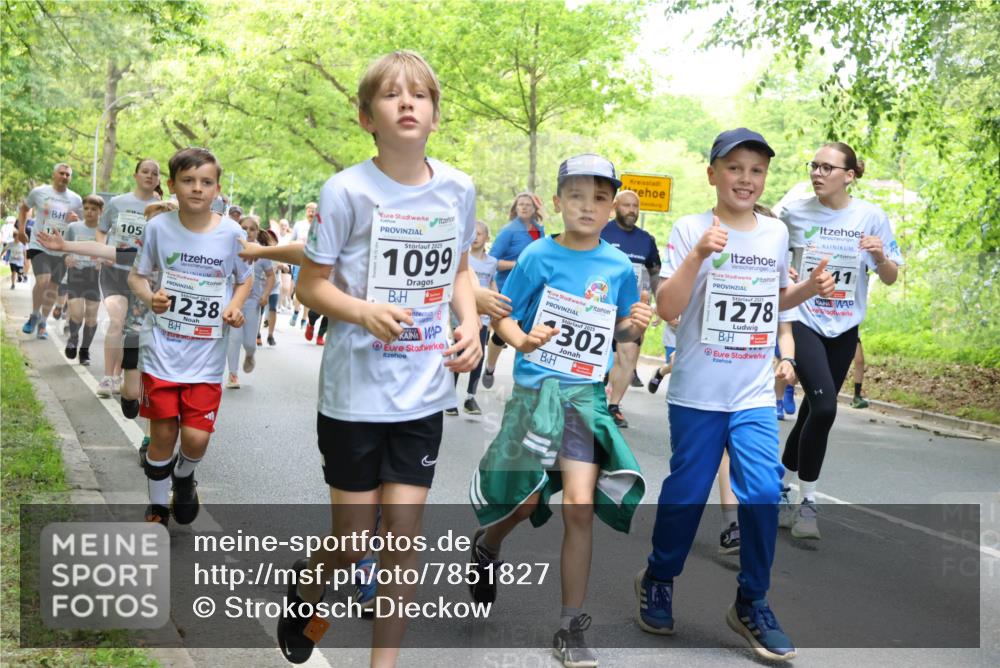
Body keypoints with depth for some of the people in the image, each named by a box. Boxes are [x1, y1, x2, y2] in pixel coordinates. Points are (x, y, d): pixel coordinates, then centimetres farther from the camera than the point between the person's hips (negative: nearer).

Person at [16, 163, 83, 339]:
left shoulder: (76, 200, 4)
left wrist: (76, 220, -12)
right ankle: (35, 315, 4)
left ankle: (42, 324, 23)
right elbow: (23, 208, 15)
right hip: (40, 246, -3)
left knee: (53, 287, 8)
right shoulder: (39, 192, -1)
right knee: (42, 281, -20)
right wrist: (21, 229, 5)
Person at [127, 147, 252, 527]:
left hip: (207, 357, 0)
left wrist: (235, 307, -9)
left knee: (196, 439, -2)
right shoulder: (159, 228, -6)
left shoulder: (231, 233, -6)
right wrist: (148, 297, -15)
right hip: (162, 350, 0)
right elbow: (137, 275, 6)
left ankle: (184, 476, 34)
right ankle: (157, 509, 28)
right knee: (163, 435, 6)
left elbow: (245, 279, 10)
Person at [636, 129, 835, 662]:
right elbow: (667, 309, -14)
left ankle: (752, 603, 11)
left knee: (763, 491, -6)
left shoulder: (777, 233, 7)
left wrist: (809, 289, 3)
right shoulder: (691, 230, -7)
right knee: (687, 490, 6)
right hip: (698, 392, -3)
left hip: (756, 393, 3)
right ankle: (658, 581, 31)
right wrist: (698, 255, -25)